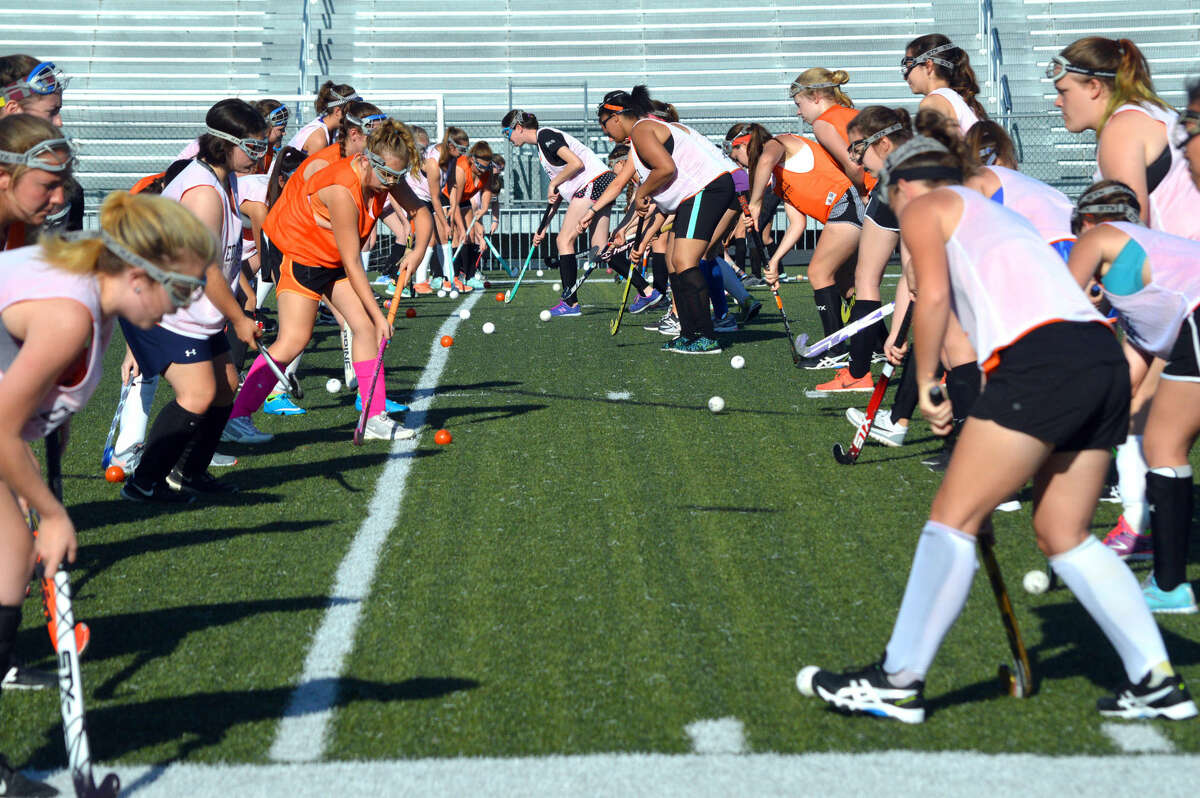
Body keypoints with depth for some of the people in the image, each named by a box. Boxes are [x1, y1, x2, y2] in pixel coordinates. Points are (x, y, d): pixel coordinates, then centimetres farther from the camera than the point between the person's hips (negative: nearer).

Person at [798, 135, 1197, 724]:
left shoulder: (924, 207, 13)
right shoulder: (995, 215, 35)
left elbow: (933, 296, -5)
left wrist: (925, 382, 6)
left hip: (1040, 359, -8)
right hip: (1105, 359, 8)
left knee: (952, 518, 0)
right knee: (1065, 537, 16)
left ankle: (897, 681, 4)